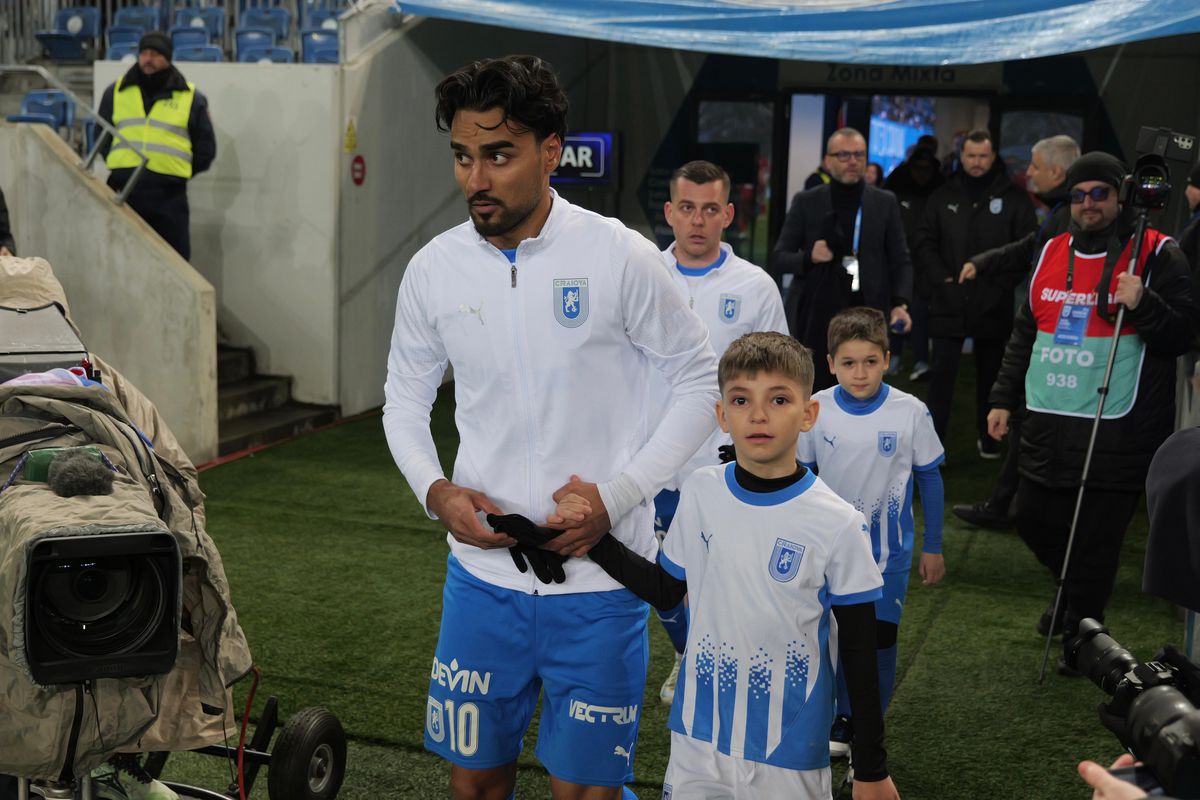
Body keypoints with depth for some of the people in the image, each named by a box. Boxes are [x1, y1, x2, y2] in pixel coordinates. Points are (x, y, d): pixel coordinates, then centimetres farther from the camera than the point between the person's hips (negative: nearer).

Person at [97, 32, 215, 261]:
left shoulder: (190, 97, 6)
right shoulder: (116, 92, 12)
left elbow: (205, 148, 11)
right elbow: (101, 135, 20)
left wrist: (178, 171, 3)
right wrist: (120, 165, 8)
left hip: (169, 193, -2)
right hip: (123, 189, 2)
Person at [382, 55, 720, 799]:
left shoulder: (620, 257, -12)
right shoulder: (434, 268, -2)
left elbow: (703, 380, -4)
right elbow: (405, 397, 12)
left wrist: (619, 493, -13)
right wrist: (434, 489, -7)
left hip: (598, 577, -3)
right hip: (483, 568, 3)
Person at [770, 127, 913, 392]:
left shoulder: (885, 203, 8)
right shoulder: (806, 202, 6)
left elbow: (900, 260, 8)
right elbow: (778, 258, 5)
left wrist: (900, 303, -8)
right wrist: (808, 258, -16)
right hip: (815, 319, 0)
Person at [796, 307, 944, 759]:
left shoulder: (910, 412, -13)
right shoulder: (816, 410, -9)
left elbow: (929, 477, -1)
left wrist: (933, 547, 3)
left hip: (888, 549, -1)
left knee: (880, 638, 5)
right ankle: (842, 721, 31)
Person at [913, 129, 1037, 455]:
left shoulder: (1014, 197, 2)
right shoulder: (943, 197, 8)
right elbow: (924, 243, 6)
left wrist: (1001, 282, -11)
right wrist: (940, 277, -7)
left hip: (993, 305, 0)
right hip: (949, 302, 1)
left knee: (990, 373, 12)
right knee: (942, 372, -1)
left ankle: (988, 437, 25)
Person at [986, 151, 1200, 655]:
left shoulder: (1155, 255, -4)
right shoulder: (1052, 253, 13)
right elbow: (1025, 335, 20)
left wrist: (1143, 304, -24)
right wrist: (1004, 398, 18)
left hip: (1116, 434, -6)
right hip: (1047, 425, 6)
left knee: (1095, 541, 0)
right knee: (1033, 520, 15)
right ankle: (1072, 594, 42)